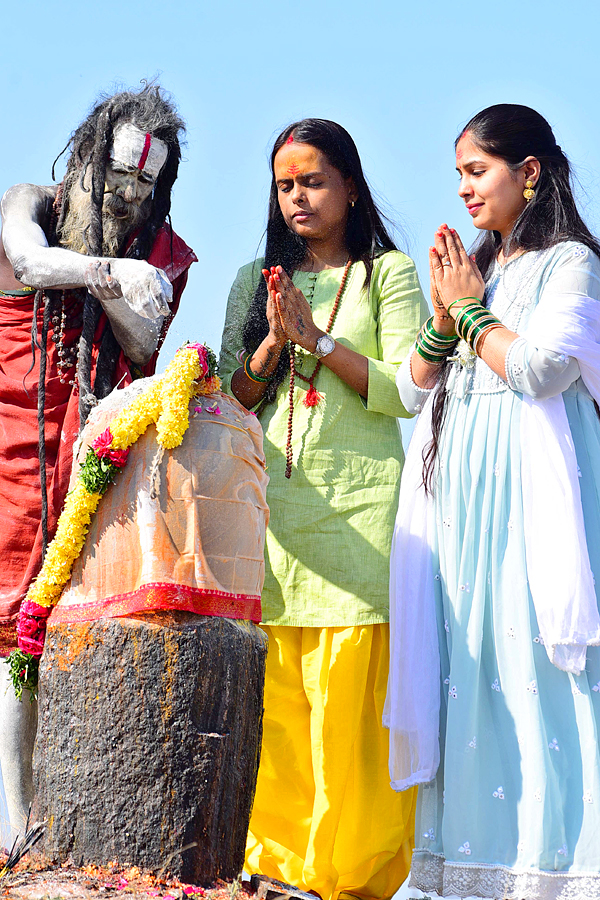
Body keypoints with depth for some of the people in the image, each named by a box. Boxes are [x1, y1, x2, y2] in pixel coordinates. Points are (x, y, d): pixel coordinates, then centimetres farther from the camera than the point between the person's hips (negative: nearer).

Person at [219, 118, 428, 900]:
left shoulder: (388, 272, 8)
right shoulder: (260, 281, 20)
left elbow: (404, 391, -2)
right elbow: (233, 398, 14)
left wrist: (318, 337, -8)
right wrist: (273, 344, -4)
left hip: (358, 506, -3)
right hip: (273, 505, 3)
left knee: (351, 697, -8)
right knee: (275, 698, -3)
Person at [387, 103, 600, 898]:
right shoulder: (474, 268, 20)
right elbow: (413, 388, 17)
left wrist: (472, 311, -3)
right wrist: (445, 316, 1)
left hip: (527, 485, -7)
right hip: (458, 492, 7)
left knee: (531, 666, -10)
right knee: (468, 667, 3)